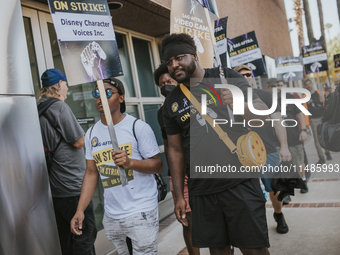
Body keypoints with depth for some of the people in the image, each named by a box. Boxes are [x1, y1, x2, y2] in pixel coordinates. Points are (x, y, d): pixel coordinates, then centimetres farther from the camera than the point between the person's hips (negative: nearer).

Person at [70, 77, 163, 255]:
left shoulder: (138, 127, -9)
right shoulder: (91, 133, 7)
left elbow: (158, 165, -9)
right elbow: (91, 173, 9)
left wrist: (130, 162, -27)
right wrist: (80, 210, 1)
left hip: (141, 212, -5)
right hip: (111, 215, 5)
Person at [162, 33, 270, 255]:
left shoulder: (227, 77, 0)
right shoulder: (172, 103, 8)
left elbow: (263, 115, -3)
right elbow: (175, 149, 11)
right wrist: (179, 195, 9)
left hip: (239, 182, -2)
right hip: (201, 191, 3)